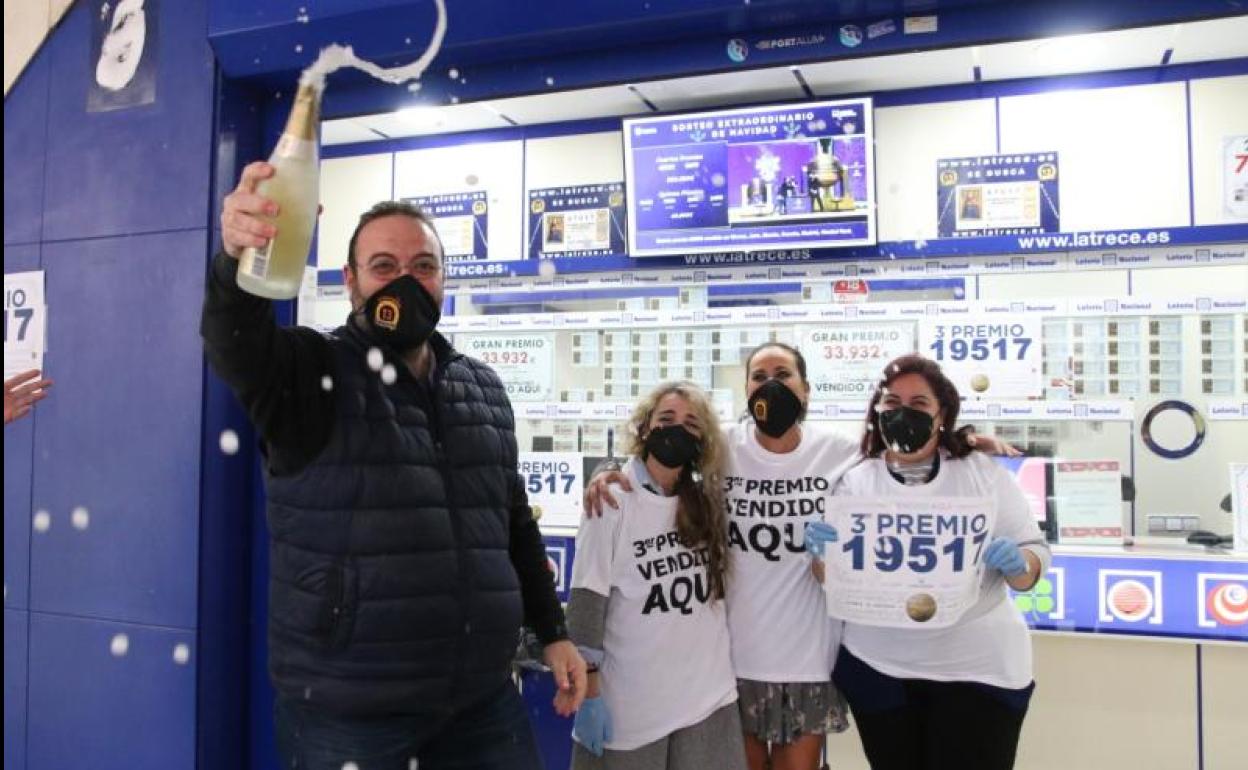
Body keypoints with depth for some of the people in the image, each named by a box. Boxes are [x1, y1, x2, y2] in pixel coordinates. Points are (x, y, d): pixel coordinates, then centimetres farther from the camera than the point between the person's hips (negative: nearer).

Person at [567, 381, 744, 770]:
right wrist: (589, 694, -11)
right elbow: (587, 603, -11)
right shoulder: (614, 502, -10)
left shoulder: (708, 499, 4)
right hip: (631, 704, -4)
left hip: (709, 697, 4)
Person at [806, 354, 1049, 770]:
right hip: (878, 668, 1)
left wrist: (1017, 565, -20)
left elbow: (1034, 557, 1)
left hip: (980, 667, 0)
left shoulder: (985, 473, 1)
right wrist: (823, 553, -21)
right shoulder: (855, 481, 1)